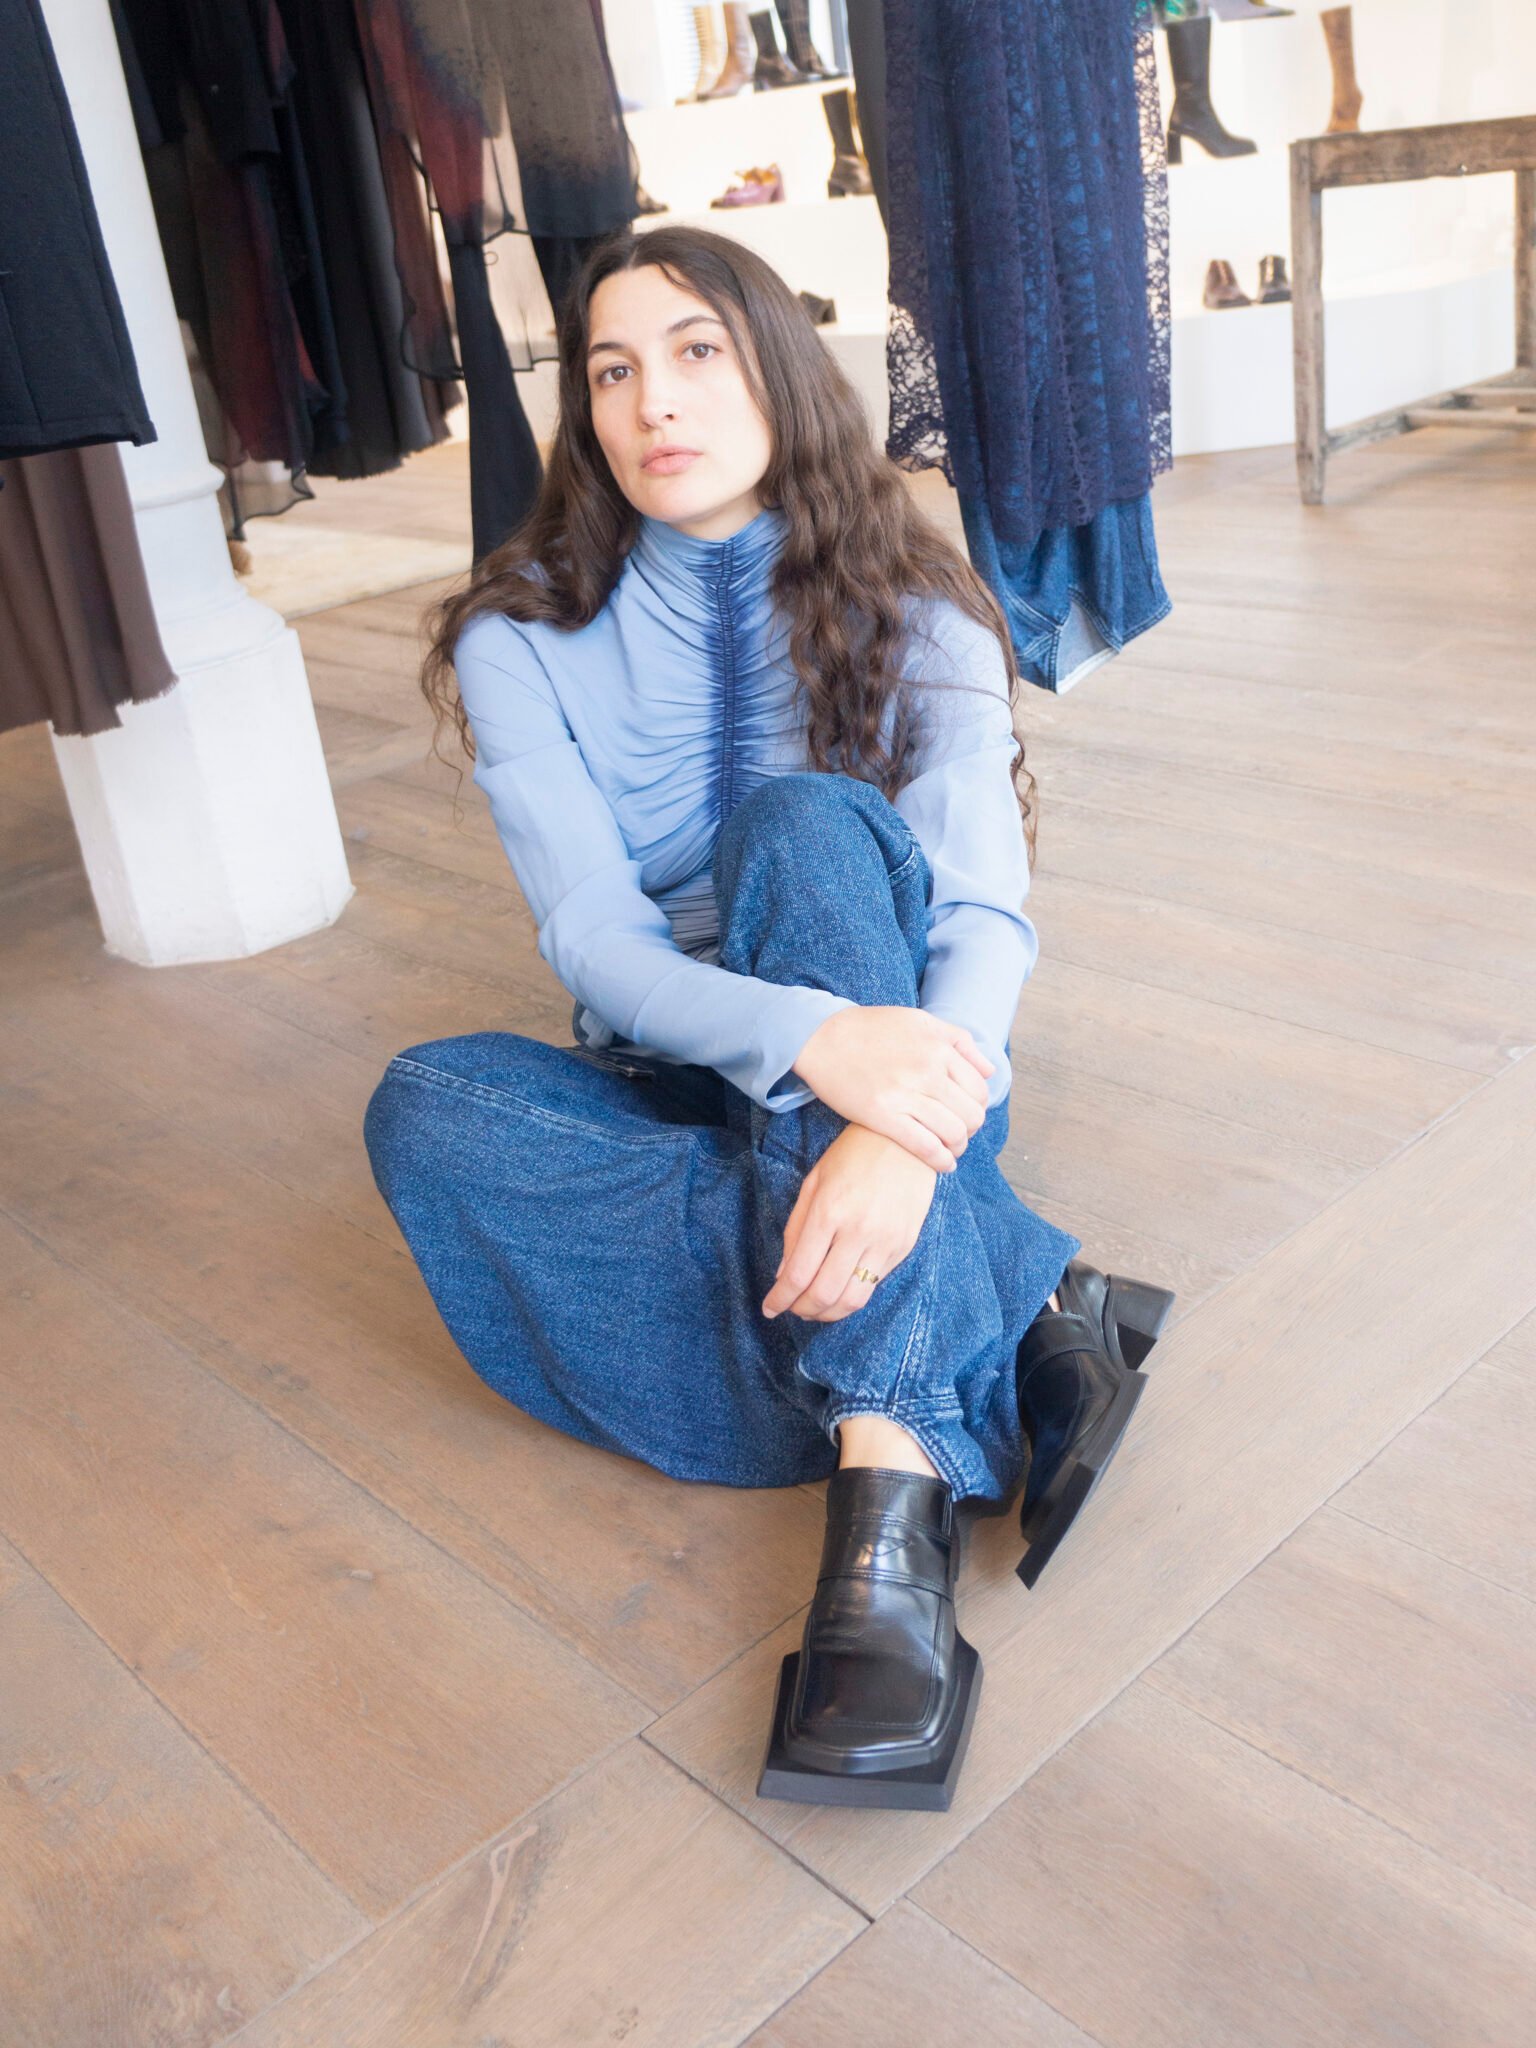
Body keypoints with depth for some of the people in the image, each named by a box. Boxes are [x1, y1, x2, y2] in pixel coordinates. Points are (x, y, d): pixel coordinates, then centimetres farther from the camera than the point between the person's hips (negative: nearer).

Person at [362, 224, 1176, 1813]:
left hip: (895, 1071, -1)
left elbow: (985, 912, -20)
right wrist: (809, 1036, -38)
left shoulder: (911, 613, -5)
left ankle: (890, 1476, -42)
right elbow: (593, 940, -17)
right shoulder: (523, 638, -4)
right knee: (428, 1109, -30)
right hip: (681, 1083, 1)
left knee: (808, 821, -31)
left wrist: (909, 1130, -42)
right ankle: (1018, 1309, -31)